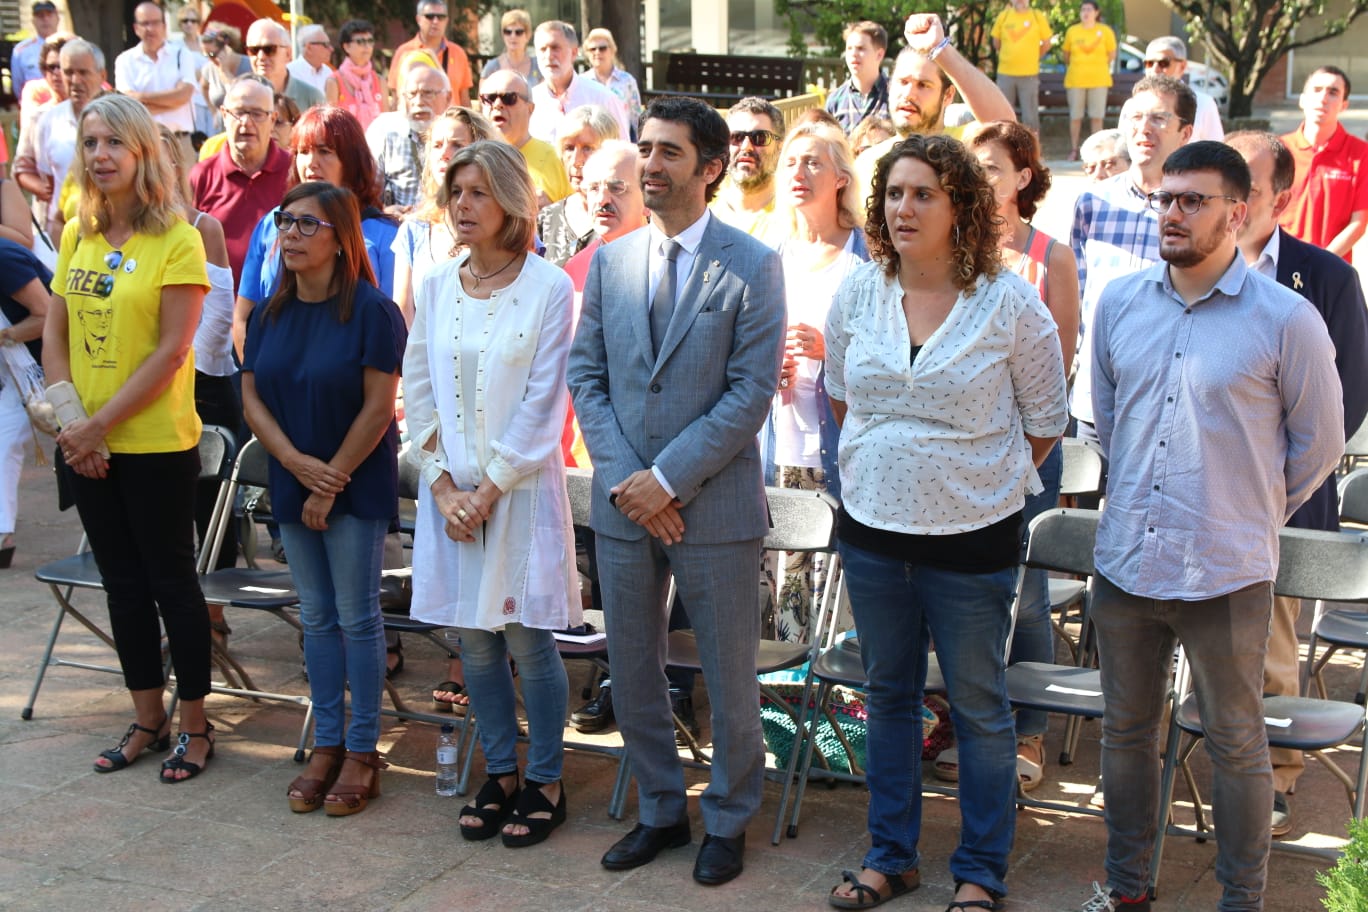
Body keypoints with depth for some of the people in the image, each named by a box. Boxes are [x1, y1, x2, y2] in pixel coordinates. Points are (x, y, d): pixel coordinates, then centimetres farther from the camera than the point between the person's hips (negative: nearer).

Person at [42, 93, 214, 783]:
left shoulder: (176, 241, -10)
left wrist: (99, 424, -16)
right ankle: (148, 718, 26)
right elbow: (55, 335, 7)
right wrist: (71, 420, -6)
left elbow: (171, 352, -15)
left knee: (171, 581, 4)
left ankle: (194, 724, 17)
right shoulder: (77, 236, 7)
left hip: (155, 443, -6)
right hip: (85, 445, 6)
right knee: (123, 582, 14)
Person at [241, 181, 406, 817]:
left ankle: (362, 751, 10)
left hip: (357, 485, -5)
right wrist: (296, 463, -11)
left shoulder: (372, 310, -12)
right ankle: (326, 744, 21)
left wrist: (332, 479, -13)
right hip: (293, 484, 5)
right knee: (316, 617, 11)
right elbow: (252, 398, 4)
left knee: (357, 616, 0)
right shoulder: (270, 314, 5)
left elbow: (378, 407, -15)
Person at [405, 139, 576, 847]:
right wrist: (443, 486, -3)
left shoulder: (548, 288, -7)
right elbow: (419, 391, 8)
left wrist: (490, 489, -11)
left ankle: (545, 782, 14)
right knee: (473, 638, 9)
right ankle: (500, 774, 23)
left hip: (520, 488, -4)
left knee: (527, 638, 0)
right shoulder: (434, 287, 7)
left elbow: (544, 403, -9)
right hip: (451, 489, 4)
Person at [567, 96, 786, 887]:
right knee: (632, 674, 14)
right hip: (624, 502, 4)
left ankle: (729, 821, 26)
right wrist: (623, 478, -8)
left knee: (730, 678, 8)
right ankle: (661, 811, 32)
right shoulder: (610, 262, 7)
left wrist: (667, 479, -16)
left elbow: (752, 392, -12)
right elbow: (586, 376, 5)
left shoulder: (753, 265, -8)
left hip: (714, 507, -4)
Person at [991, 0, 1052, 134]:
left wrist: (1032, 57, 10)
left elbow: (1047, 43, 6)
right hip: (1005, 73, 2)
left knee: (1030, 117, 0)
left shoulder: (1038, 16, -2)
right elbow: (996, 42, 12)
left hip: (1029, 74, -1)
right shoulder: (1003, 16, 1)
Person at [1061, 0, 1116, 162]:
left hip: (1098, 80, -1)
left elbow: (1112, 54, 8)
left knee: (1096, 117, 1)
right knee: (1075, 117, 3)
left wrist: (1098, 67, 11)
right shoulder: (1072, 31, 2)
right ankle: (1074, 151, 12)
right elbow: (1066, 54, 12)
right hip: (1075, 80, 1)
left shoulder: (1105, 31, 0)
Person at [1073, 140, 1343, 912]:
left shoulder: (1286, 319, -10)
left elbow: (1319, 442, 1)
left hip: (1227, 574, -4)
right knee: (1127, 731, 16)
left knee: (1237, 746, 9)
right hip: (1126, 562, 4)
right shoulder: (1120, 303, 2)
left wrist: (1255, 514, 9)